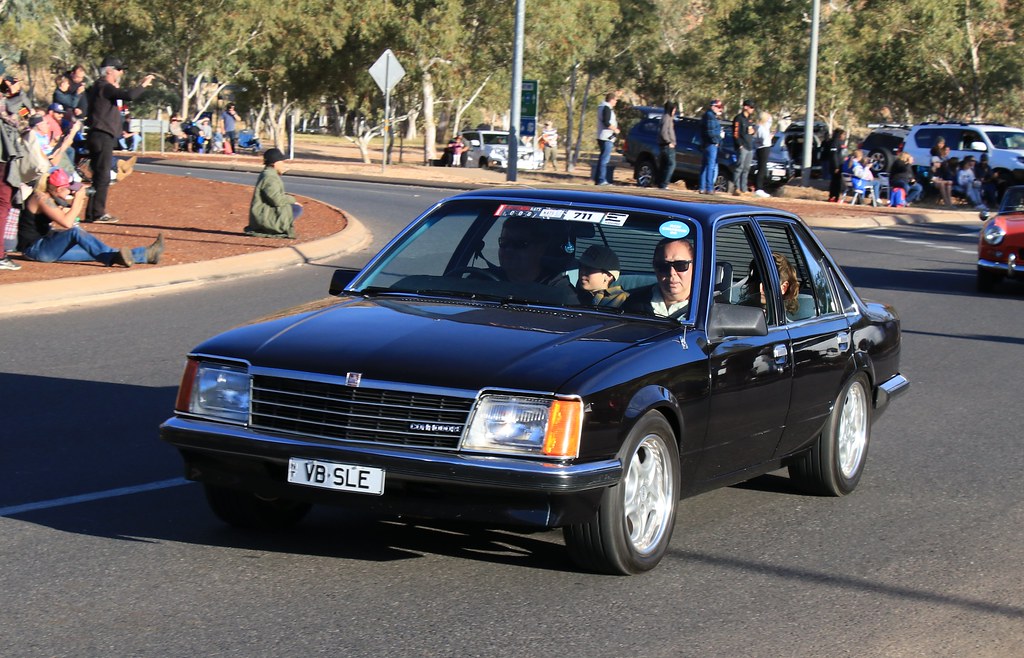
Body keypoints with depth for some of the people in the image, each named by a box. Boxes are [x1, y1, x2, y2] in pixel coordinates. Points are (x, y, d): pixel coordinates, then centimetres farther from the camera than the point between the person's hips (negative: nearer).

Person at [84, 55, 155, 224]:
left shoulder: (100, 87, 18)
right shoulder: (105, 88, -14)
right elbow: (129, 95, -26)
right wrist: (143, 85, -12)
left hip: (99, 136, 10)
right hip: (103, 136, -10)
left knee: (99, 176, 13)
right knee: (102, 176, -7)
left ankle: (92, 213, 15)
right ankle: (98, 213, -6)